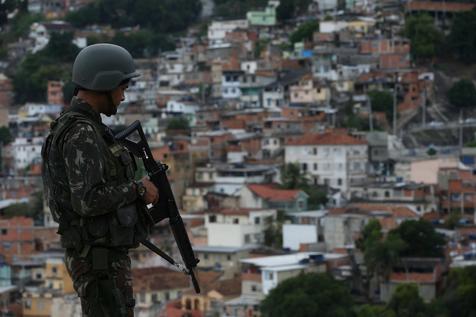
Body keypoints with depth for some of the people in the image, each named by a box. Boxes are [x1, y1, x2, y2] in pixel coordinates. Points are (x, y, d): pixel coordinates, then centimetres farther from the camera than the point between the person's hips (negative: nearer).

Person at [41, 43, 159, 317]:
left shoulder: (80, 128, 13)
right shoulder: (81, 134, -20)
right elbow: (88, 201, -29)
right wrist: (138, 190, -15)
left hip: (101, 255, 10)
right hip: (99, 262, -10)